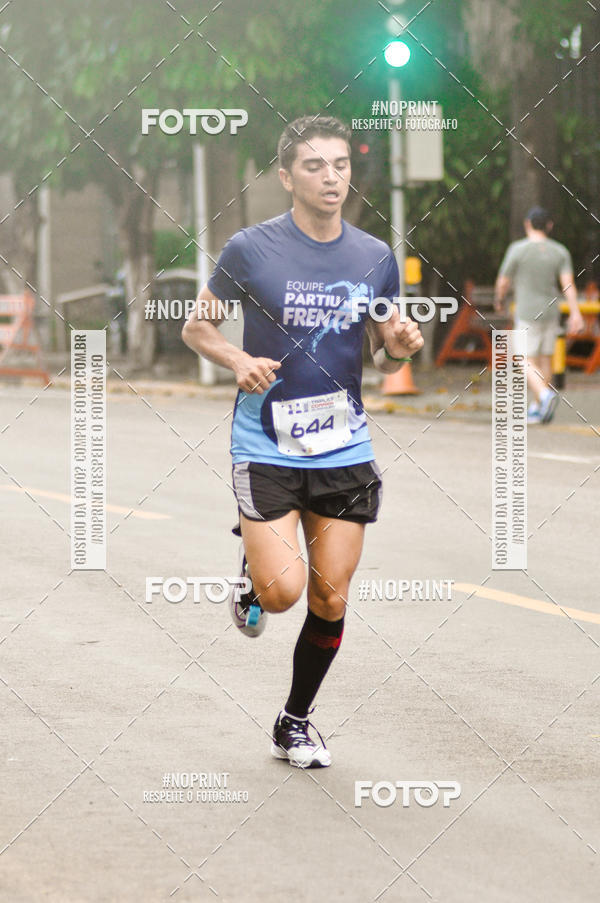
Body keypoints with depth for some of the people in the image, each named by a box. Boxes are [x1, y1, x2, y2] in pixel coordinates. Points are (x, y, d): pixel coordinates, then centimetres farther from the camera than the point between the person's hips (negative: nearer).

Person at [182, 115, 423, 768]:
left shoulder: (375, 258, 5)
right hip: (266, 446, -3)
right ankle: (251, 573, 20)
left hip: (345, 451, 3)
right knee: (282, 590, -17)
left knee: (330, 601, 4)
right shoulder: (251, 249, -5)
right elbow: (196, 327, 6)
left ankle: (294, 724, 24)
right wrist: (240, 362, -14)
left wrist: (401, 347, -9)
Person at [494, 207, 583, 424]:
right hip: (551, 312, 5)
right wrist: (575, 313, -12)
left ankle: (544, 394, -29)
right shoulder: (560, 251, 2)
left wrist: (499, 300, 16)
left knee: (528, 362, -5)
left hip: (527, 314, -5)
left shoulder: (518, 249, -9)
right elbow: (568, 283, -7)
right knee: (545, 359, 12)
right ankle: (536, 408, 16)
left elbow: (503, 282, -4)